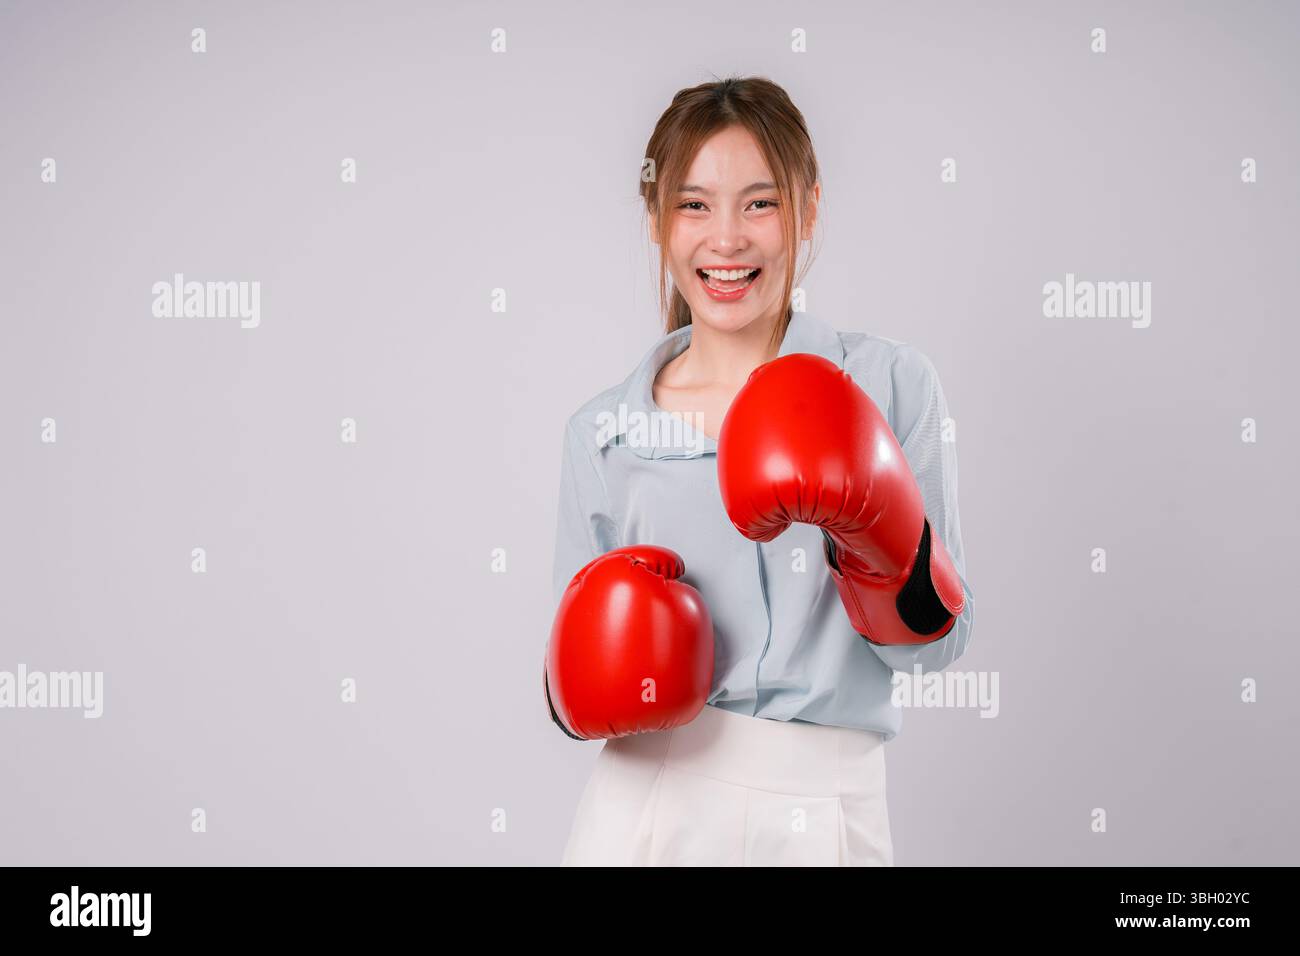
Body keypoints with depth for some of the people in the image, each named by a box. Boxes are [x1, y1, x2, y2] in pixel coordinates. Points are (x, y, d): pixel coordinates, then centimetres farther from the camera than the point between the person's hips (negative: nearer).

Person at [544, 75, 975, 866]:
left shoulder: (889, 384, -3)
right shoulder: (603, 434, 2)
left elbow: (936, 645, -4)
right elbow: (580, 671, 9)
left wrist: (875, 528, -20)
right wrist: (584, 688, -11)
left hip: (824, 813, -1)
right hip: (649, 810, 1)